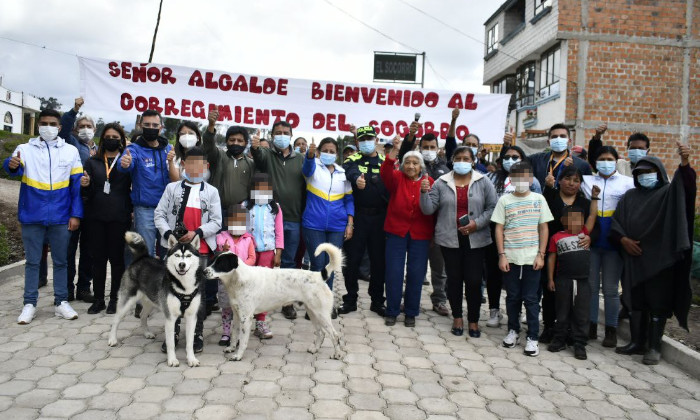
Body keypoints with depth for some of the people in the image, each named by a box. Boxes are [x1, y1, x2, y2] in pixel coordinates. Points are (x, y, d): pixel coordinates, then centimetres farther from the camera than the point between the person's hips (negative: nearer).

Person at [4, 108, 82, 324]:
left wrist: (76, 214, -4)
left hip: (61, 217, 1)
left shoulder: (71, 151, 4)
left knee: (61, 261, 8)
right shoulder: (25, 149, 3)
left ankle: (61, 302, 18)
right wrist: (12, 165, -42)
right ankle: (29, 304, 17)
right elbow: (14, 168, -17)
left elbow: (77, 184, 2)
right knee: (32, 261, 8)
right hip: (32, 217, 0)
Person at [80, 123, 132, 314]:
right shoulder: (92, 162, 14)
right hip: (95, 217, 3)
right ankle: (98, 299, 15)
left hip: (118, 217, -3)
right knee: (98, 258, 6)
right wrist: (85, 185, -10)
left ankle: (115, 298, 14)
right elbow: (87, 193, 10)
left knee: (116, 257, 4)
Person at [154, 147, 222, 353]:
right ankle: (172, 333, 18)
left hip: (201, 248, -1)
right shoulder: (172, 188, 8)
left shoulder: (211, 192, 6)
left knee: (199, 291, 3)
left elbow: (216, 222, 1)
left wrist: (197, 232, -13)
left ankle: (197, 334, 14)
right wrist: (168, 232, -10)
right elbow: (159, 214, 6)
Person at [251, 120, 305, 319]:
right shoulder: (267, 154, 4)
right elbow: (259, 155, -21)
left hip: (293, 220, 2)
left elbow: (307, 186, 10)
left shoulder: (300, 159, 11)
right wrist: (255, 147, -45)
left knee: (288, 262, 11)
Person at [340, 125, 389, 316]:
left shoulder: (385, 161, 11)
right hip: (357, 216, -1)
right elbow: (350, 173, -21)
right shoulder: (353, 160, 3)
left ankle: (377, 301, 23)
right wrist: (356, 179, -43)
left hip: (379, 217, 2)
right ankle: (350, 299, 19)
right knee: (353, 259, 5)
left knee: (379, 260, 9)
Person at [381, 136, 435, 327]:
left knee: (416, 274, 6)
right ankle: (392, 311, 18)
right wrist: (394, 150, -31)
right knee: (393, 272, 3)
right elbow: (385, 172, -21)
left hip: (420, 234, 0)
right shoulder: (397, 178, 1)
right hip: (396, 232, 0)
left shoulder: (429, 181, 2)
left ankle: (411, 313, 21)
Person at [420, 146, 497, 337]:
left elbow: (492, 208, 0)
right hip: (450, 239, 1)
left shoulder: (483, 182, 2)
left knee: (474, 280, 1)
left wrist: (477, 223, -12)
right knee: (454, 278, 9)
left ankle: (473, 320, 19)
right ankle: (457, 317, 26)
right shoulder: (441, 183, 3)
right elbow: (428, 209, 0)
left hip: (475, 239, -1)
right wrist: (424, 192, -17)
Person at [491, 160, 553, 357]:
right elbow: (499, 229, 2)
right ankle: (513, 330, 26)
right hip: (510, 258, 0)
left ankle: (532, 337, 12)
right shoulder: (505, 200, 2)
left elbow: (543, 228, 6)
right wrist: (501, 255, -5)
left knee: (531, 299, 3)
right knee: (512, 297, 11)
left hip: (531, 258, 0)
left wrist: (541, 254, -1)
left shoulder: (538, 199, 4)